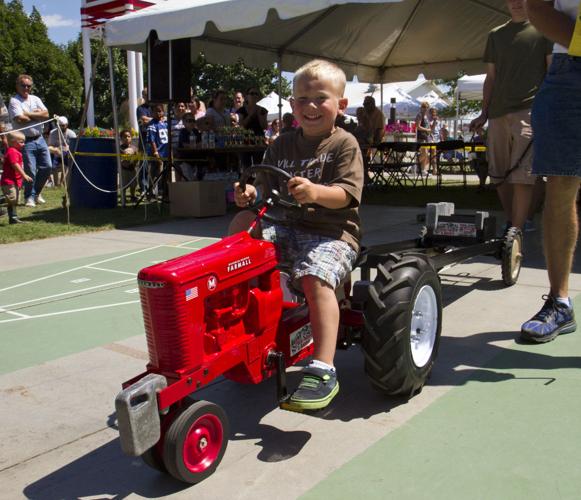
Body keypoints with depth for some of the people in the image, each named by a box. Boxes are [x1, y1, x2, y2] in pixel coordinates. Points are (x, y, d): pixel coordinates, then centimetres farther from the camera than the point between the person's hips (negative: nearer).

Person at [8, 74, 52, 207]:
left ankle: (36, 191, 26)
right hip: (26, 141, -6)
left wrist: (28, 114, -9)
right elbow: (20, 119, -19)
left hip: (39, 138, 6)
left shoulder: (35, 99, 13)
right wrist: (37, 114, -6)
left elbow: (46, 114, 0)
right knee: (30, 170, -6)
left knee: (47, 167, 7)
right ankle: (30, 197, 9)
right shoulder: (14, 101, -5)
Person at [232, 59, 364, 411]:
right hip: (287, 227, 6)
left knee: (315, 277, -32)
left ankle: (323, 370, -33)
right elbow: (266, 185, 15)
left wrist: (316, 193, -37)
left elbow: (346, 194, -16)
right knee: (241, 223, -10)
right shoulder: (283, 146, 16)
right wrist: (250, 193, -9)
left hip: (332, 232, -6)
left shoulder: (344, 144, -2)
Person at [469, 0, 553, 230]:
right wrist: (484, 114, 13)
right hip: (498, 113, 5)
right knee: (498, 174, 6)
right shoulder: (496, 35, 19)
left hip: (529, 109, -5)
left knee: (522, 173, -15)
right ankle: (511, 222, 22)